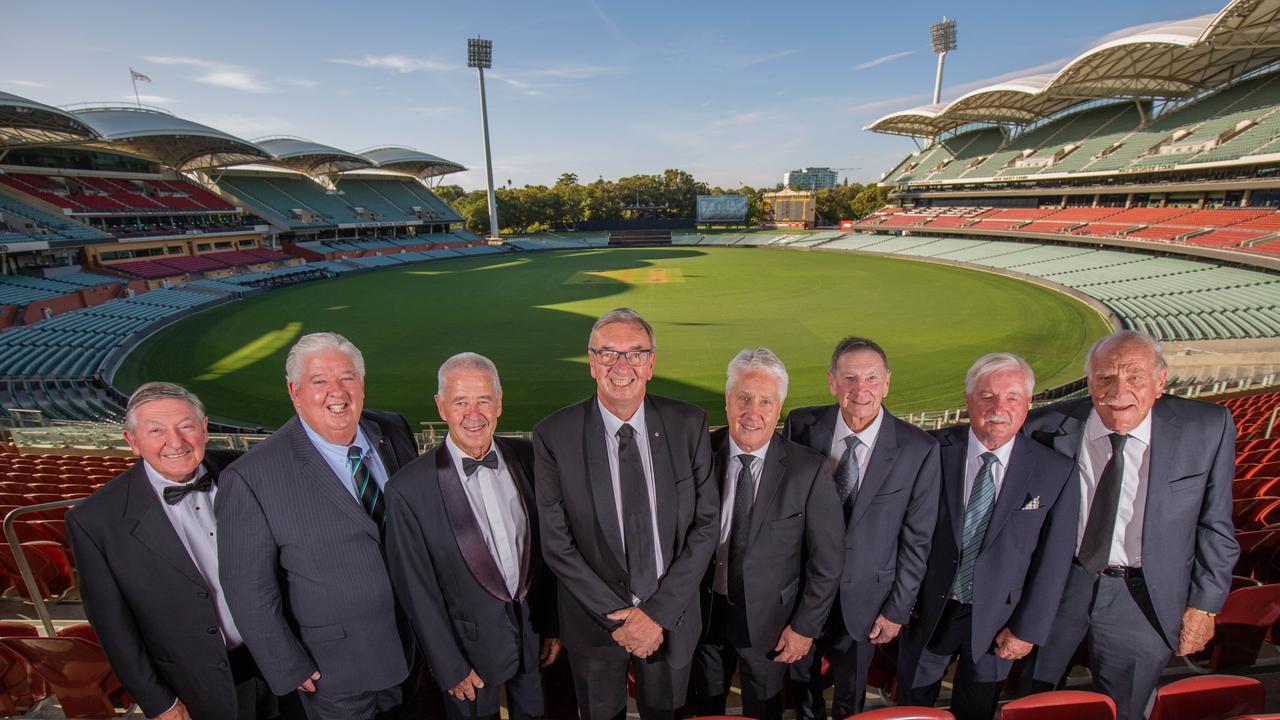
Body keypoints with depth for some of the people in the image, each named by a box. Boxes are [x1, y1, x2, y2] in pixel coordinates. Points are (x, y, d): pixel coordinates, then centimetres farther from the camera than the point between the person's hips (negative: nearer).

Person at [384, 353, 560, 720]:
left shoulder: (527, 457, -9)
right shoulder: (409, 489, -21)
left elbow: (546, 547, -1)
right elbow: (416, 590, -13)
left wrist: (553, 623, 4)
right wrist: (450, 668, -7)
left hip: (535, 634, 4)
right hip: (472, 646, -3)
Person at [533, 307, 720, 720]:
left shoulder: (689, 425, -12)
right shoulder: (553, 436, -16)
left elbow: (706, 525, -10)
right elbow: (557, 545, -13)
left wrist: (659, 612, -14)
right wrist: (617, 617, -13)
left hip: (671, 619, 1)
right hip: (593, 622, -1)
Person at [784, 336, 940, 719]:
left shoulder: (918, 449, -17)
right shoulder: (801, 426, -15)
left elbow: (917, 539, -8)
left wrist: (898, 609, -3)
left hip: (863, 597, -1)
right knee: (802, 681, 27)